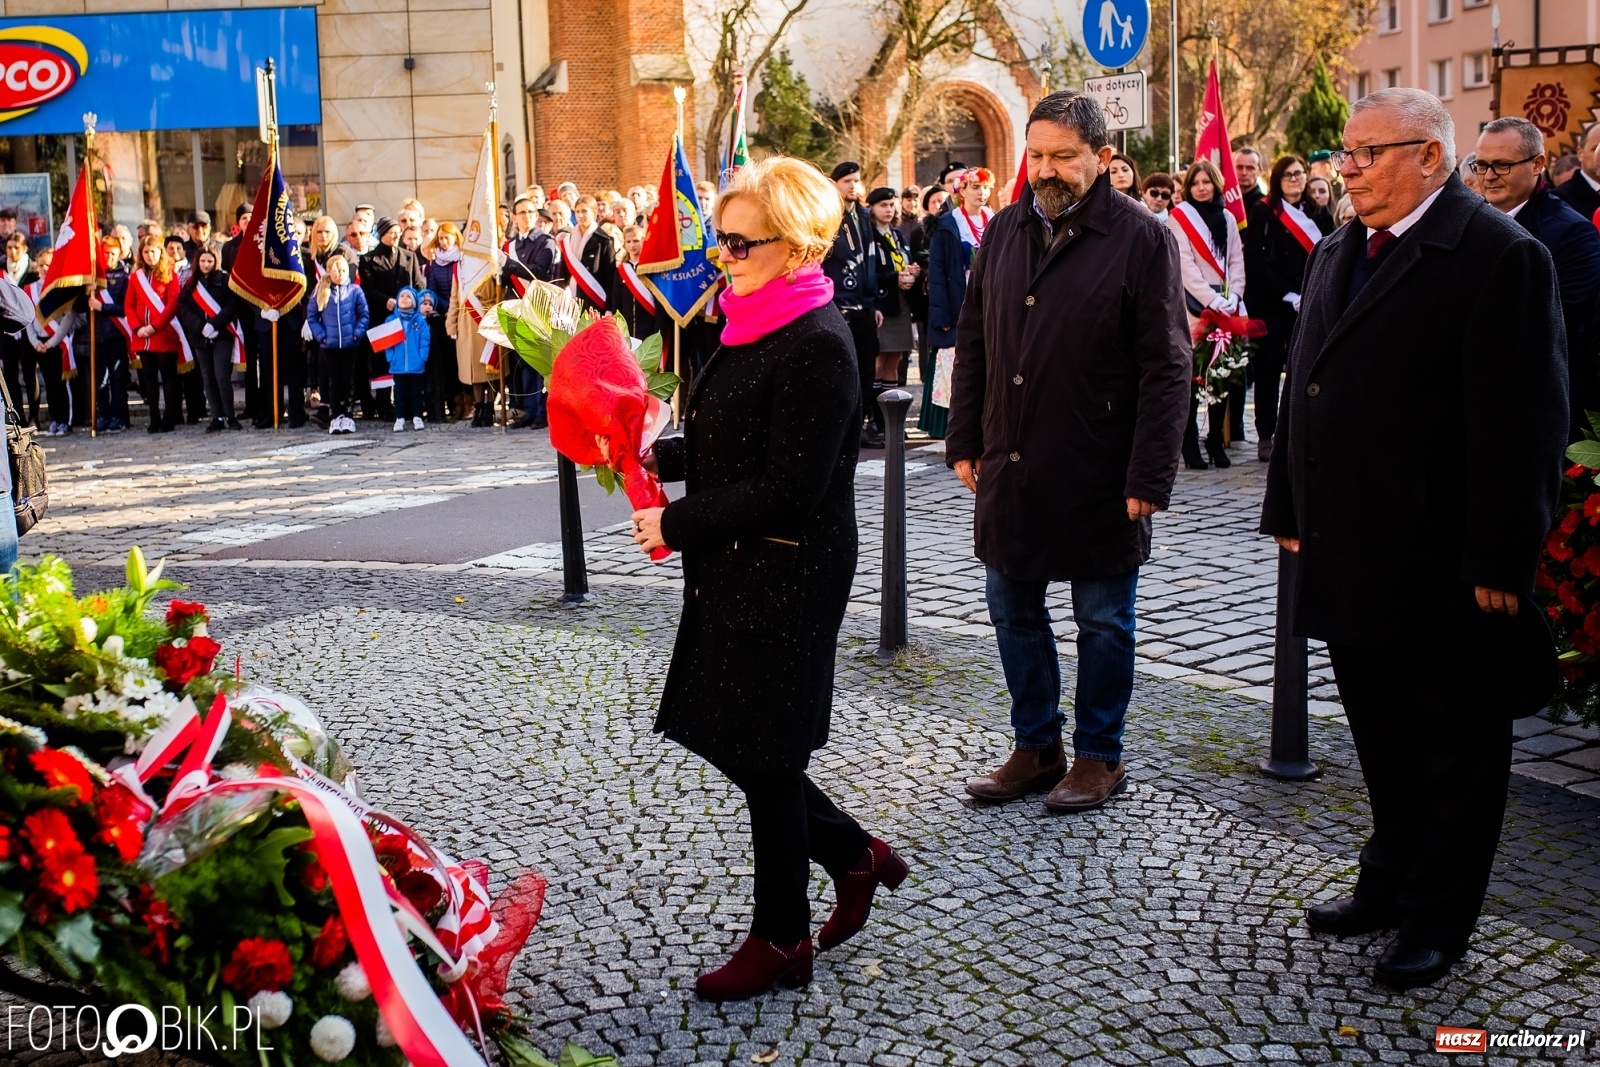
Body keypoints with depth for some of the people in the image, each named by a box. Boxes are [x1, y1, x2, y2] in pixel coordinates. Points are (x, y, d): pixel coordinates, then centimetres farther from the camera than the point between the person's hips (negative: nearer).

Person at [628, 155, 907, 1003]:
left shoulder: (817, 346, -20)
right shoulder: (754, 326, 10)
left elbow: (788, 488, -23)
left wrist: (676, 523, -17)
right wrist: (661, 456, 2)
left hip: (786, 583, -9)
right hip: (733, 575, 9)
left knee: (762, 756, 4)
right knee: (733, 738, 15)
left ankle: (781, 939, 23)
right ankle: (856, 858, 34)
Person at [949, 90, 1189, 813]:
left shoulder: (1141, 238, -9)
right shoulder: (1004, 231, 7)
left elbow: (1165, 369, -11)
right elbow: (972, 343, 13)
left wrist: (1149, 476, -16)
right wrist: (964, 441, 7)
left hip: (1098, 475, -5)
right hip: (1010, 468, 6)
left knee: (1102, 622, 9)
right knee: (1013, 611, 14)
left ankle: (1099, 755, 25)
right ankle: (1036, 748, 29)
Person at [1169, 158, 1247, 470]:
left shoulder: (1227, 218, 15)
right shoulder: (1178, 218, 0)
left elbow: (1236, 262, 10)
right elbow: (1185, 266, -8)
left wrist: (1233, 297, -5)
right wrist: (1212, 300, -15)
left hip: (1226, 307, 5)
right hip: (1193, 306, -5)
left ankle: (1216, 441, 11)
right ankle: (1190, 445, 0)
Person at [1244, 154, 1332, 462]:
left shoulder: (1320, 215, 13)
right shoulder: (1263, 213, 3)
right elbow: (1255, 260, -5)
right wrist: (1288, 295, -11)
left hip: (1309, 304, 2)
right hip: (1271, 303, -2)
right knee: (1268, 368, -2)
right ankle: (1265, 435, 3)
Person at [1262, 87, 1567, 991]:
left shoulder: (1500, 256, -13)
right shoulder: (1338, 254, 11)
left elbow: (1523, 424, -17)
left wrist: (1500, 561, -19)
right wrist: (1290, 509, 13)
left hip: (1443, 568, -7)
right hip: (1354, 556, 7)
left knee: (1457, 745, 9)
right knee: (1383, 737, 20)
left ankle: (1440, 917, 21)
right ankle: (1392, 881, 36)